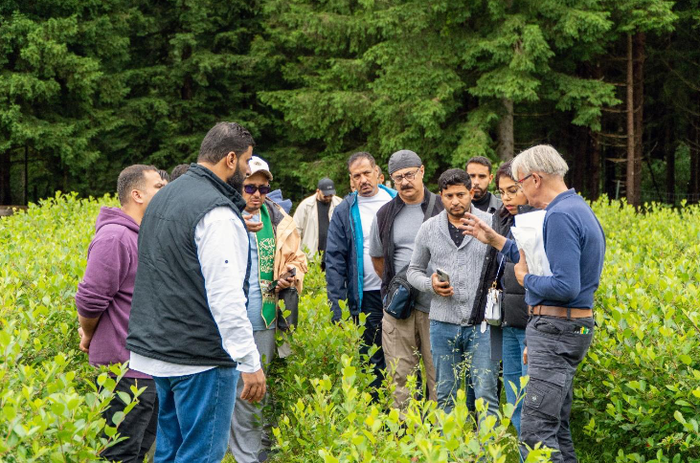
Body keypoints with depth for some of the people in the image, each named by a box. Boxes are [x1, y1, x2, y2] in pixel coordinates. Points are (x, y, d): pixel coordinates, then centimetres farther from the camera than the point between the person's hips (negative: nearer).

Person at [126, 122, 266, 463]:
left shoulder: (164, 198, 13)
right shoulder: (217, 213, -18)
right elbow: (225, 297, -22)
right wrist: (250, 363, -18)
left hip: (154, 352, 9)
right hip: (201, 359, -9)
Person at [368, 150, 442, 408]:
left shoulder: (442, 209, 2)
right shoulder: (385, 215, 10)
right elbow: (377, 256, 24)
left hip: (435, 303, -2)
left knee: (438, 375, -2)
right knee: (399, 378, 3)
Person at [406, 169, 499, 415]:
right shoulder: (429, 228, 8)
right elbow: (414, 270, 16)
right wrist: (431, 284, -4)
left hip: (481, 323, -3)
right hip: (443, 323, 3)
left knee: (486, 394, -5)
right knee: (445, 395, 9)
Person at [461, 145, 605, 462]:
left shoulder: (560, 216, -18)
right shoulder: (577, 208, 15)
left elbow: (565, 287, -25)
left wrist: (525, 279, -8)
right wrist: (494, 240, 26)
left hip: (557, 330, -11)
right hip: (572, 328, 11)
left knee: (535, 431, -12)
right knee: (557, 428, 15)